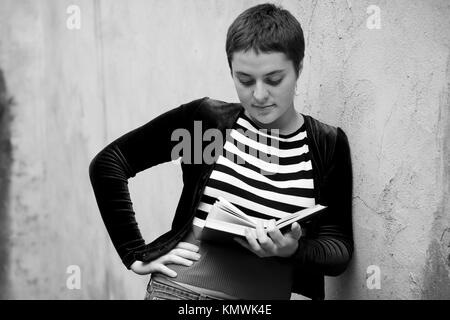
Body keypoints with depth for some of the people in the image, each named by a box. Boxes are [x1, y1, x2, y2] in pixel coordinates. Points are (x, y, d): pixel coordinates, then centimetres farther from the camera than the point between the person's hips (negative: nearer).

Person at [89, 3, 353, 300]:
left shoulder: (328, 145, -2)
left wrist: (293, 250, -21)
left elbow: (340, 249, -1)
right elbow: (108, 163, -3)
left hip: (269, 293, 1)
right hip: (180, 289, -1)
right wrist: (136, 254, -6)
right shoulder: (206, 119, -5)